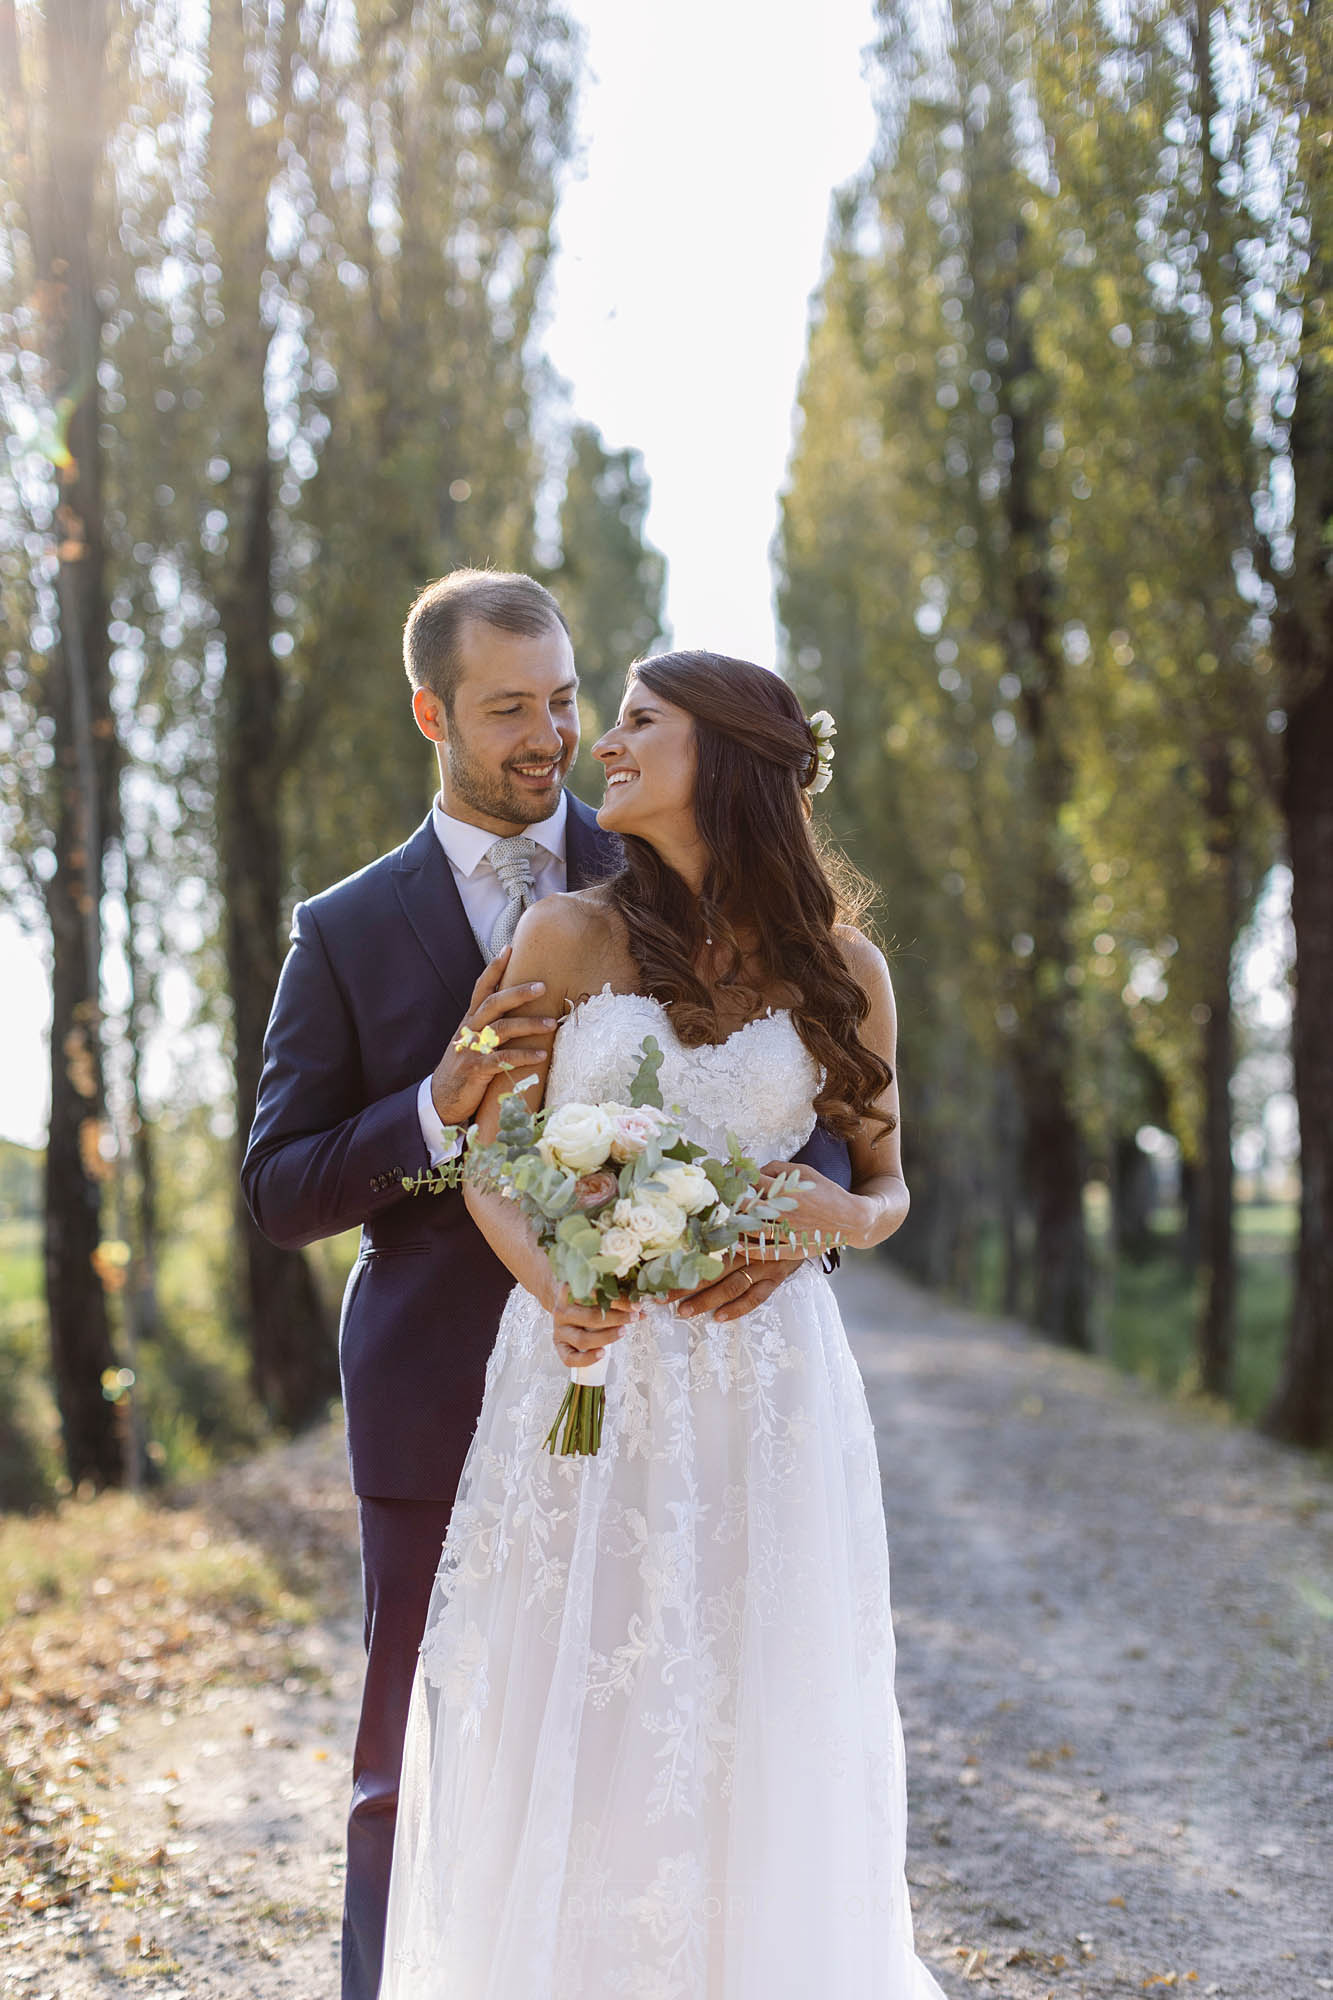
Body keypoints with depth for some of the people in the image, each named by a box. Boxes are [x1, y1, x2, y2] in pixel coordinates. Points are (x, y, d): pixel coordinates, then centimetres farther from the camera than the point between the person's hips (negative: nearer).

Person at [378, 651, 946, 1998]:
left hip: (765, 1394, 1)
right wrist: (555, 1289, -17)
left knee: (756, 1748, 5)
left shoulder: (842, 969, 3)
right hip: (585, 1378, 0)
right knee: (570, 1744, 2)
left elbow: (884, 1189, 12)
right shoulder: (567, 938, 1)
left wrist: (823, 1217, -11)